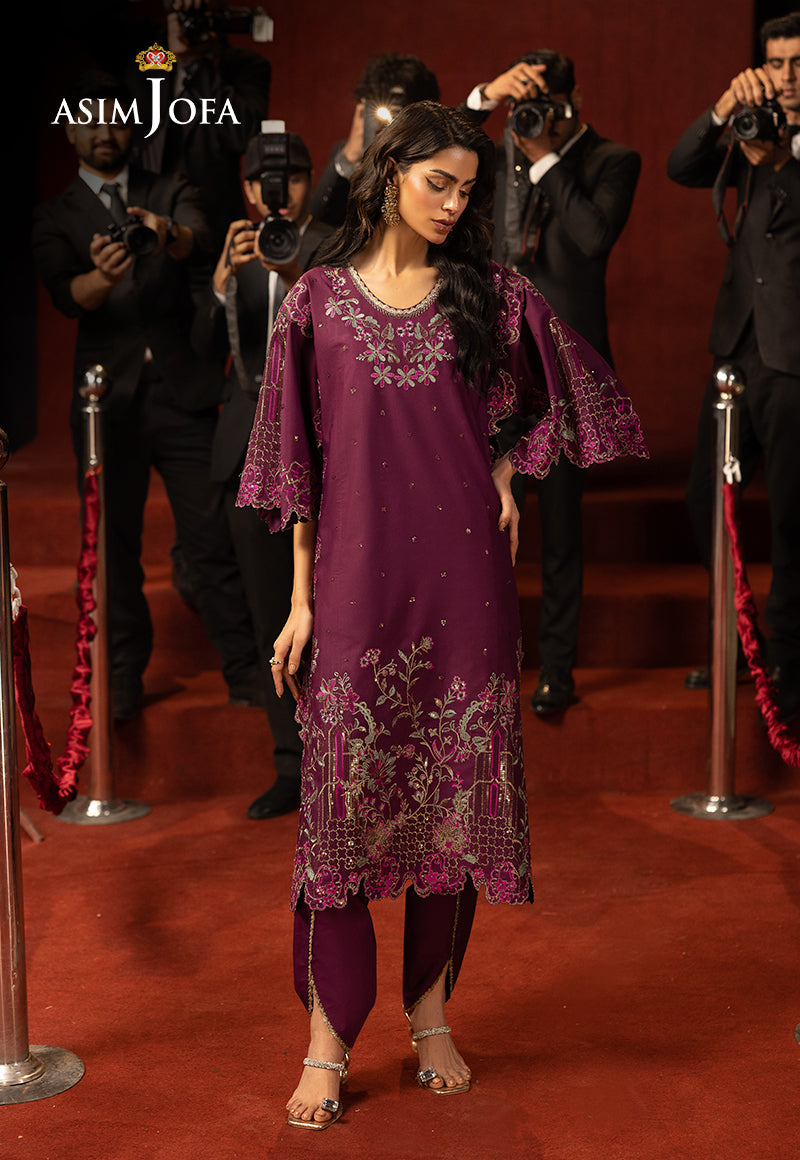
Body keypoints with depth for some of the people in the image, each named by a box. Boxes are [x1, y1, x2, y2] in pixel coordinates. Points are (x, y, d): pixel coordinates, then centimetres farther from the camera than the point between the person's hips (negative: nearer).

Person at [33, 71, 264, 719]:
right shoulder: (57, 218, 10)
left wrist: (168, 233, -36)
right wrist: (102, 277, -32)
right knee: (114, 547, 6)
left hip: (182, 393, 0)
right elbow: (66, 294, -9)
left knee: (214, 538, -2)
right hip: (110, 399, 1)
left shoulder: (171, 197, 11)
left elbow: (200, 244, -11)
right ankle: (123, 678, 17)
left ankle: (245, 671, 5)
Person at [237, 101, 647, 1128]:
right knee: (343, 797, -2)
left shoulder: (490, 295, 6)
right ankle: (328, 1040, 7)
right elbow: (297, 460, 3)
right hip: (358, 579, -1)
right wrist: (301, 598, 0)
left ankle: (429, 1012, 22)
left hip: (463, 580, 2)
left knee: (454, 792, 6)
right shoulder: (318, 301, 4)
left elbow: (579, 396, 17)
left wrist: (506, 472, 7)